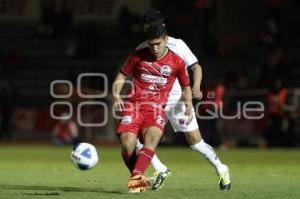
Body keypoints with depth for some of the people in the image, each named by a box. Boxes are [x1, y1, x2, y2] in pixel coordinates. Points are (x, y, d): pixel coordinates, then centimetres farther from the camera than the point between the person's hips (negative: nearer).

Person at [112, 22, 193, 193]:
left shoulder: (177, 62, 6)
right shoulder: (139, 56, 5)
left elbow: (186, 87, 20)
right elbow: (122, 75, 15)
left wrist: (189, 106, 6)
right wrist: (116, 95, -1)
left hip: (156, 108, -1)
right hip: (133, 105, 1)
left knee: (152, 137, -31)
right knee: (127, 144, -20)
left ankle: (136, 177, -44)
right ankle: (140, 178, 1)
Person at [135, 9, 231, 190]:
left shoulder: (177, 45, -8)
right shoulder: (141, 50, 2)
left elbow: (196, 67, -7)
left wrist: (196, 87, -25)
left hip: (177, 99, -4)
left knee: (195, 141, -4)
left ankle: (221, 170, 19)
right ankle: (161, 170, 2)